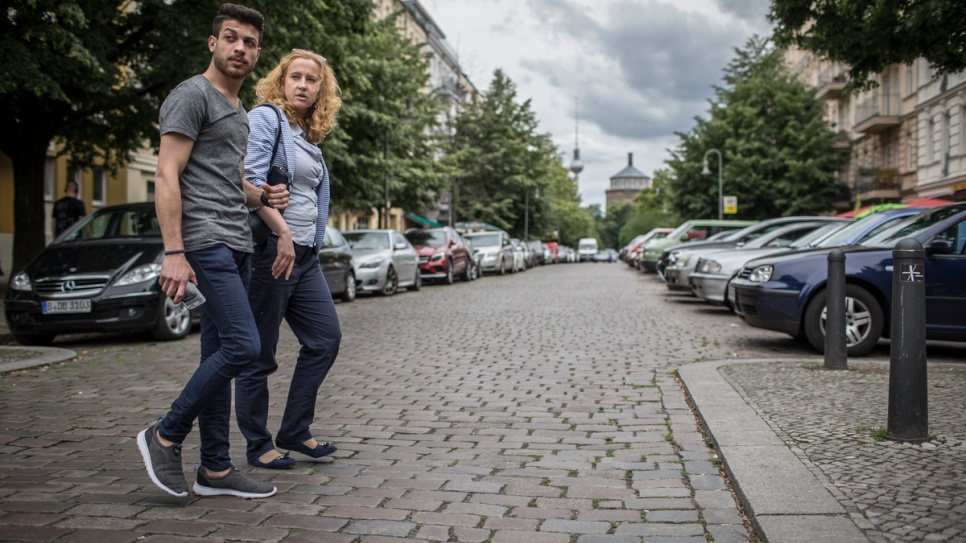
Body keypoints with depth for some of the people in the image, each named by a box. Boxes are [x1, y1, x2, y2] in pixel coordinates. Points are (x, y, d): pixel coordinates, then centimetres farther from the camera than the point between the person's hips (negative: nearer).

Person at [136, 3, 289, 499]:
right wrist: (174, 252, -22)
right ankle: (165, 436, 0)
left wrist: (264, 195, 9)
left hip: (237, 245, 9)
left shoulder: (238, 113, 23)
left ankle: (215, 469, 13)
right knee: (241, 346, -17)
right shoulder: (192, 95, -4)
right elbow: (166, 175, -13)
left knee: (220, 354, 8)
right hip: (205, 241, -9)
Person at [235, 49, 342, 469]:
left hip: (305, 254, 9)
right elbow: (251, 181, -20)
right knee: (259, 353, 1)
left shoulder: (310, 137, 18)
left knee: (326, 337, 6)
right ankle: (258, 446, 13)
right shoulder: (264, 119, -6)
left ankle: (295, 432, 17)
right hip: (269, 250, -8)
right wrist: (283, 233, -26)